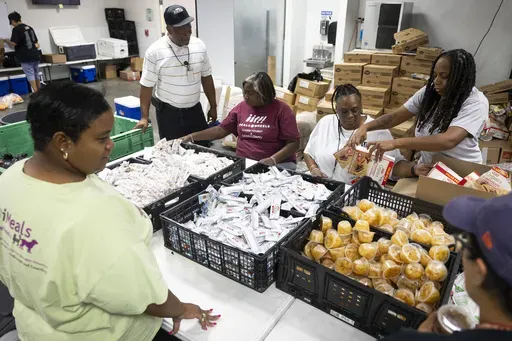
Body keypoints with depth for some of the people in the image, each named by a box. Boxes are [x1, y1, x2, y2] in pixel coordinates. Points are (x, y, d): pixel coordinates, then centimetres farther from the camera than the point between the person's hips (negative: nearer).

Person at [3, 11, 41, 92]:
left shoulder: (16, 29, -9)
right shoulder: (30, 28, 13)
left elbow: (13, 44, -16)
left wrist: (6, 41, 3)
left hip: (26, 57, -7)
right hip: (35, 55, 7)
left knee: (30, 75, -3)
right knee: (36, 74, 13)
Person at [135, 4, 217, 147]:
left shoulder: (199, 46, -1)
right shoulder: (155, 52, -13)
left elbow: (206, 77, 7)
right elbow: (147, 85, -8)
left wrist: (213, 106, 9)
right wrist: (144, 117, -9)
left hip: (195, 110, 4)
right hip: (168, 112, -3)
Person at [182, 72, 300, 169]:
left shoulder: (281, 110, -5)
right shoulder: (241, 107, 10)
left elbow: (294, 143, -8)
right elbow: (221, 130, 15)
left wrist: (273, 159, -23)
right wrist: (191, 137, 8)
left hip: (278, 163, -3)